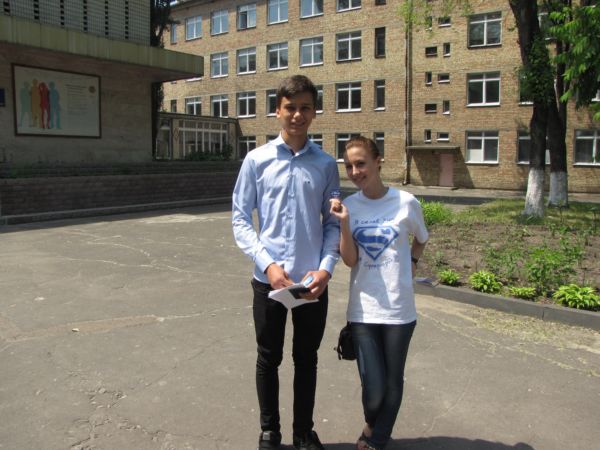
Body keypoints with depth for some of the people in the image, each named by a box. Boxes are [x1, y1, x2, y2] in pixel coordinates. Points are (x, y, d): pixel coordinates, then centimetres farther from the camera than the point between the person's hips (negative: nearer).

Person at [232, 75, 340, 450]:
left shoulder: (326, 164, 1)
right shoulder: (257, 160, -3)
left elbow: (333, 221, 4)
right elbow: (240, 218, -3)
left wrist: (326, 268, -10)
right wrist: (268, 264, -14)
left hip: (313, 281, 1)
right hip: (269, 279, -1)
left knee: (306, 360, 15)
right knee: (269, 359, 13)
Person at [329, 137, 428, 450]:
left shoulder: (406, 202, -5)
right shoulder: (348, 205, -2)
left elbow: (421, 239, 15)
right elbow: (350, 260, -8)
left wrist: (411, 262, 0)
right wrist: (344, 223, -19)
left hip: (399, 310, 0)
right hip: (363, 310, 0)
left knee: (392, 383, 12)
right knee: (373, 390, 0)